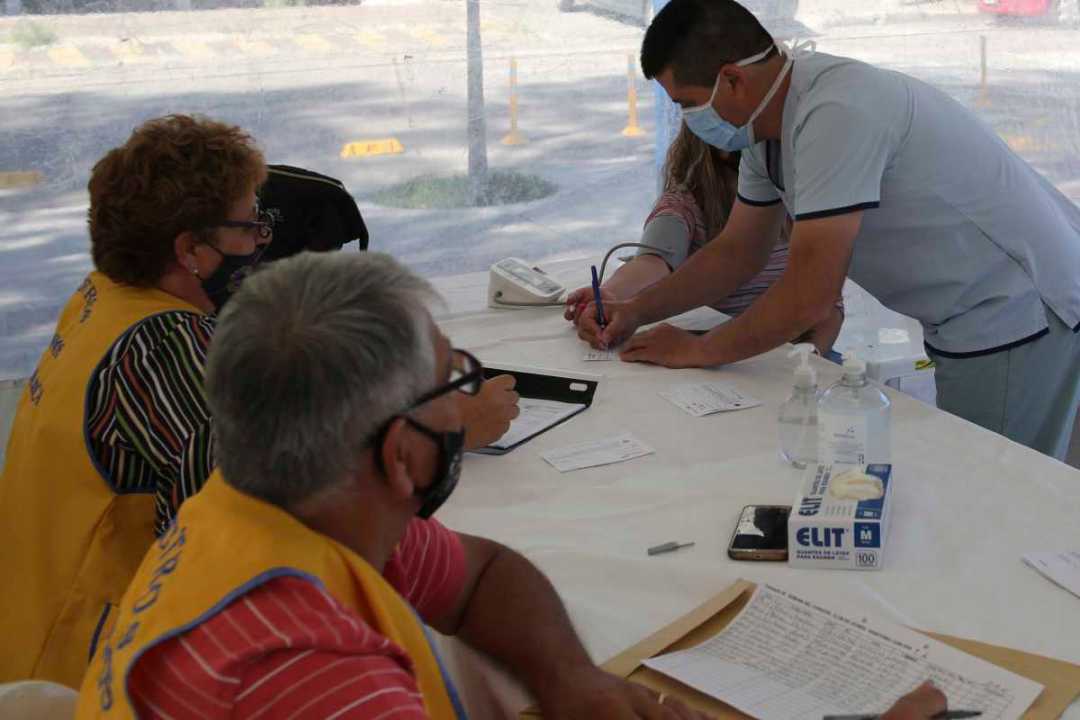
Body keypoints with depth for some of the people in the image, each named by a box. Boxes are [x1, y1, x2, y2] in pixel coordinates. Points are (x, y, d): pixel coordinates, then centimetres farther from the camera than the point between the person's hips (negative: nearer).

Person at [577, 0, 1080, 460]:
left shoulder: (836, 113, -28)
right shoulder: (768, 121, 2)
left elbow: (806, 299, -28)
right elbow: (735, 254, 12)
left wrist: (695, 351, -14)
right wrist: (635, 311, 1)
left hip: (1018, 312, -9)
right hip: (968, 319, 9)